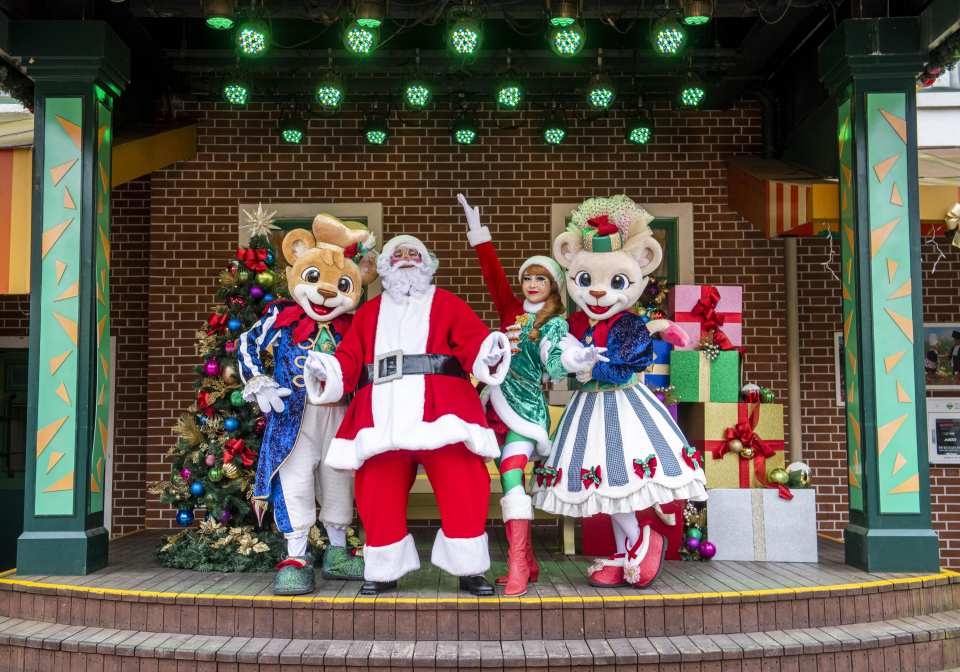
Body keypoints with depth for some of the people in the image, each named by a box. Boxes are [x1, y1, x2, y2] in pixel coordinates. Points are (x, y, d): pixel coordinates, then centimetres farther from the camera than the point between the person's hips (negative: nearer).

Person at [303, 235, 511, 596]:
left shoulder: (446, 304, 15)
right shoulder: (369, 312, 23)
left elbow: (473, 340, 0)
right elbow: (349, 358, 15)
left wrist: (489, 352, -22)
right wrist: (327, 370, -5)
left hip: (439, 409, -2)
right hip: (382, 411, 3)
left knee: (462, 486, -8)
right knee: (378, 493, 3)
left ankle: (469, 569, 7)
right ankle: (384, 571, 19)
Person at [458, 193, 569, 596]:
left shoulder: (555, 324, -1)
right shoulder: (511, 309, 13)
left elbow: (555, 368, -14)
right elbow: (493, 273, 9)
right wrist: (477, 231, 5)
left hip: (527, 405, -6)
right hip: (499, 403, 6)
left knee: (512, 477, -19)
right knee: (509, 480, 7)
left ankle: (517, 566, -19)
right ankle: (528, 562, 16)